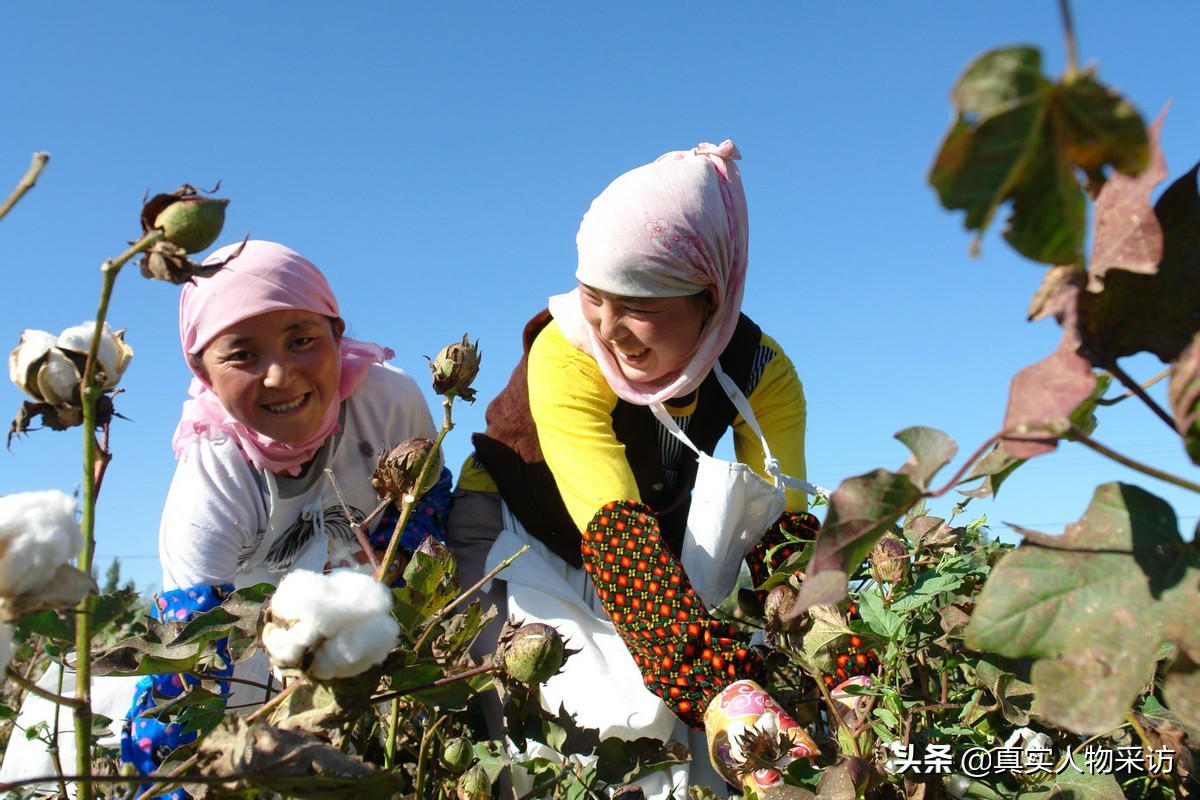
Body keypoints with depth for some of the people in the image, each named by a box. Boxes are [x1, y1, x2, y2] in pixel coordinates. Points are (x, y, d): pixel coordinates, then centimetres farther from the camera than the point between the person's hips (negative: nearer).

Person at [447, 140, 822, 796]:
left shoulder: (763, 374, -18)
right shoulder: (565, 354, -29)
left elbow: (780, 530, -24)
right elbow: (615, 531, -39)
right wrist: (725, 693, -51)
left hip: (662, 541, 4)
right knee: (634, 714, -26)